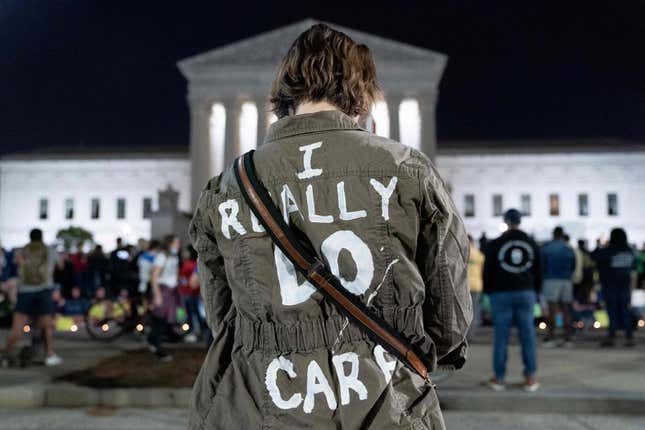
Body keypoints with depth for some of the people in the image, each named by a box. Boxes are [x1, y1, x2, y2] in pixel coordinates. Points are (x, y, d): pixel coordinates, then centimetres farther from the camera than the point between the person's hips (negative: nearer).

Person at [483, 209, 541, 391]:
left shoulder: (495, 244, -3)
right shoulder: (531, 244, 7)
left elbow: (488, 271, 0)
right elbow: (538, 271, 11)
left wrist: (488, 291, 13)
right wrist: (534, 291, 21)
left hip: (501, 294, -2)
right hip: (526, 294, 2)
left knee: (501, 335, 1)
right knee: (527, 335, 4)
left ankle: (499, 378, 5)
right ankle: (530, 378, 5)